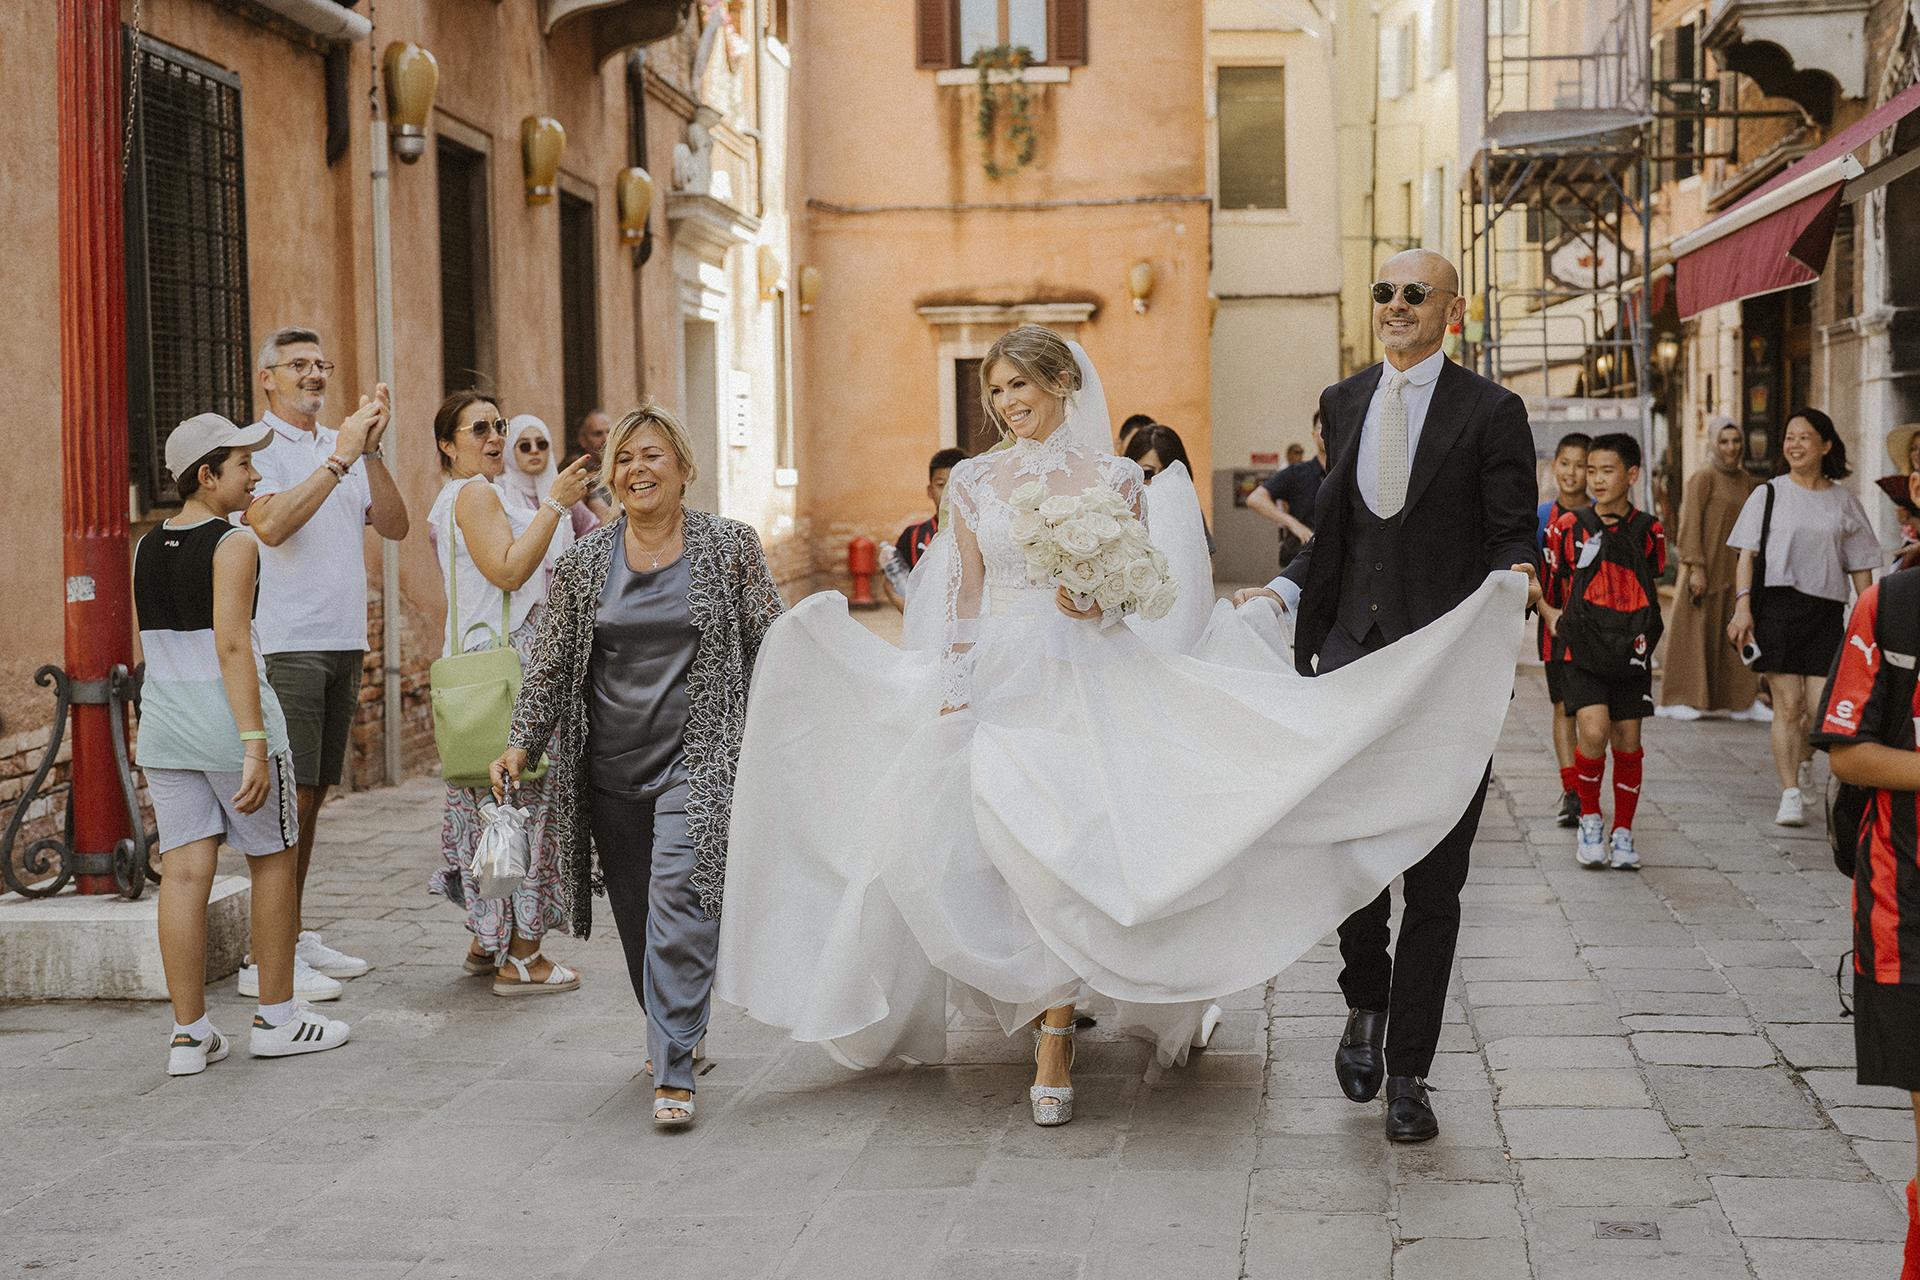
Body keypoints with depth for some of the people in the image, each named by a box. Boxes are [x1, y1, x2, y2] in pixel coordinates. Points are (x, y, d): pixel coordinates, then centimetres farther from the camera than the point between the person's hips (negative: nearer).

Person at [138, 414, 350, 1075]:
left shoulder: (147, 548, 10)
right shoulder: (233, 546, -12)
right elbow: (231, 647, -20)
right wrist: (255, 745, -23)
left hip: (165, 723, 6)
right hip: (227, 721, -6)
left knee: (184, 872, 5)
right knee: (273, 861, 9)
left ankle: (189, 1032, 6)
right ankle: (277, 1018, 17)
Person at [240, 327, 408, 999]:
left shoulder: (343, 445, 16)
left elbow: (394, 525, 5)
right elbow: (271, 524, -21)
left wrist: (371, 450, -7)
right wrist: (339, 459, -20)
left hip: (343, 642, 7)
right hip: (284, 646, -7)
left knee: (312, 794, 11)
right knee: (286, 794, -9)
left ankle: (295, 937, 18)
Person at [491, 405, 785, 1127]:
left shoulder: (729, 547, 1)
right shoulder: (585, 562, 6)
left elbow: (771, 641, 4)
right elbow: (551, 659, 10)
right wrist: (521, 742, 3)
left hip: (698, 757, -3)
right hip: (610, 767, 4)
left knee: (677, 902, -15)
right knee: (635, 913, 9)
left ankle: (674, 1073, -13)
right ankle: (674, 1033, 31)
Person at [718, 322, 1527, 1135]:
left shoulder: (1115, 479, 3)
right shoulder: (974, 481, 8)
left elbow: (1143, 591, 8)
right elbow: (963, 602, 8)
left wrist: (1102, 602, -14)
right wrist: (951, 703, 0)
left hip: (1088, 684, -2)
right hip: (1000, 684, 2)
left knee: (1071, 844, -11)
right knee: (1013, 847, -5)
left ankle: (1054, 1041, -5)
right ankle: (1055, 1004, 18)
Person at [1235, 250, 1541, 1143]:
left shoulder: (1491, 413, -1)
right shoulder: (1343, 404, 13)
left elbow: (1513, 535, -3)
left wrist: (1513, 579, -24)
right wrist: (1282, 591, 7)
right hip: (1352, 656, 3)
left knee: (1433, 879, 3)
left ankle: (1407, 1072, 14)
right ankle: (1367, 1001, 25)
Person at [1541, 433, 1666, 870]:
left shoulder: (1648, 531, 5)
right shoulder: (1569, 526, 1)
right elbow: (1546, 588, 12)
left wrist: (1647, 630, 9)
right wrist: (1552, 616, -3)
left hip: (1631, 651, 2)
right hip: (1582, 648, -2)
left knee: (1627, 741, 3)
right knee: (1594, 731, -17)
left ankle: (1622, 833, 19)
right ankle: (1589, 817, 5)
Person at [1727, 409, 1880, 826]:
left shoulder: (1844, 502, 10)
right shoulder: (1768, 494, 6)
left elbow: (1860, 568, 12)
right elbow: (1746, 554, 1)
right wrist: (1742, 606, -12)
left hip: (1826, 610, 1)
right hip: (1777, 604, -1)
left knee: (1823, 710, -5)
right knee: (1787, 703, -7)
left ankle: (1803, 759, 28)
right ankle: (1790, 795, 2)